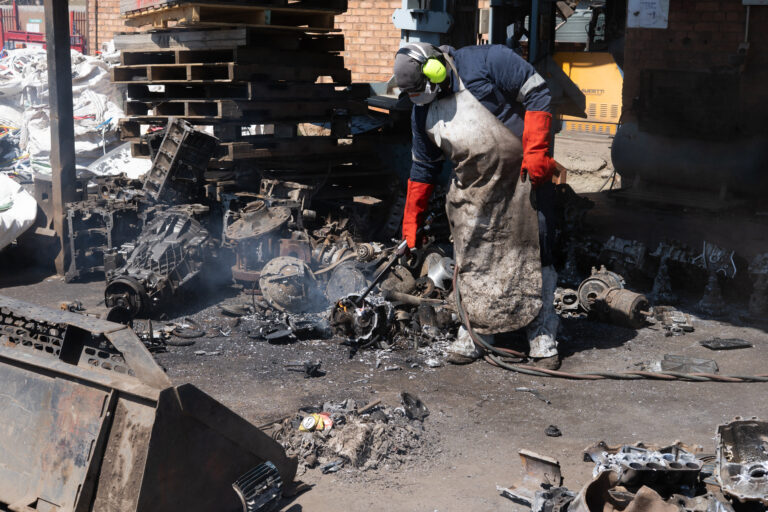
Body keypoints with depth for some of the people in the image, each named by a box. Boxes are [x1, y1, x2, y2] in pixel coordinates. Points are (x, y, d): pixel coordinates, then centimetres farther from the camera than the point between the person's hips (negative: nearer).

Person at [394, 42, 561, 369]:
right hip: (473, 193, 5)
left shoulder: (485, 62, -12)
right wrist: (411, 222, 15)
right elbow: (423, 169, 15)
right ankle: (475, 332, 21)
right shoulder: (423, 111, 7)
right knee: (472, 259, 6)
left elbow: (536, 93, -13)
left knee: (534, 256, 1)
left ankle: (543, 337, 13)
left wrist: (535, 150, -20)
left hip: (525, 181, -5)